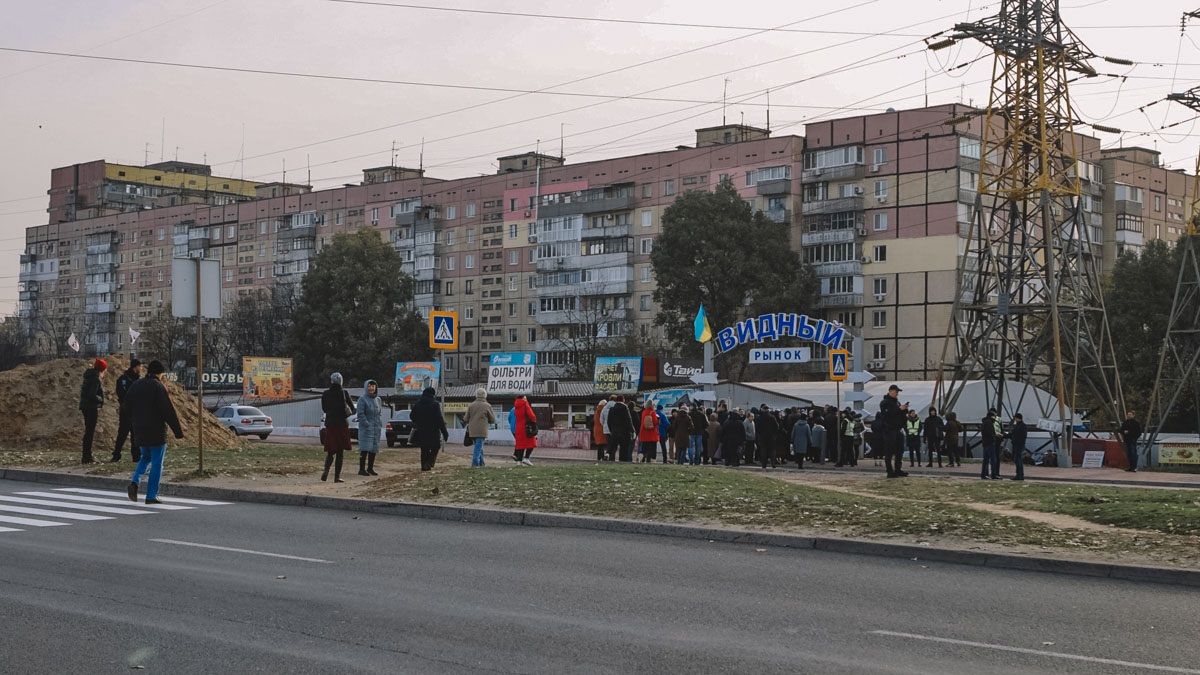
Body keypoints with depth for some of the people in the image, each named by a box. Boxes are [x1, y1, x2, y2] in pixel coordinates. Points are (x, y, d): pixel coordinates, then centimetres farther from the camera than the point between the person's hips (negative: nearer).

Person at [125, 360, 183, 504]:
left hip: (139, 431, 7)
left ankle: (135, 481, 0)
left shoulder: (135, 385, 8)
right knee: (157, 463, 2)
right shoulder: (159, 387, -14)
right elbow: (169, 411, -17)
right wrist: (178, 431, -12)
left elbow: (128, 407, 14)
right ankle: (151, 496, 3)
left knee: (145, 457, 24)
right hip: (156, 431, -7)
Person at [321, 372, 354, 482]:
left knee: (330, 451, 11)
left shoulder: (325, 394, 0)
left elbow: (324, 409, 12)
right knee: (340, 452, 5)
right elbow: (352, 410, 0)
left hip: (330, 424, 2)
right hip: (342, 424, -2)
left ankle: (326, 470, -12)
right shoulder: (344, 393, -7)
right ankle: (337, 476, 3)